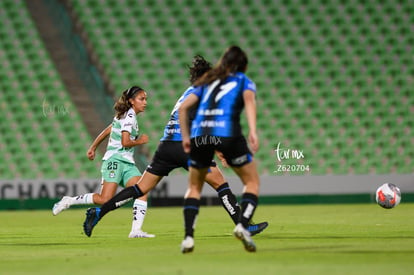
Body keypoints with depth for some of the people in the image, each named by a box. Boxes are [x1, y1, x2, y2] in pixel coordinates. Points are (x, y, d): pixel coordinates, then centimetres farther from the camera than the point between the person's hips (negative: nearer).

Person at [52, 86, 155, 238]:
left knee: (143, 192, -11)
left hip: (127, 163, 9)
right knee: (105, 200, -18)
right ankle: (69, 201, -1)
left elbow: (107, 130, 26)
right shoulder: (129, 116, -9)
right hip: (114, 160, -9)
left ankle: (136, 230, -18)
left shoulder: (125, 115, 20)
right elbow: (125, 142, -18)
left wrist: (93, 148, 31)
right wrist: (140, 141, -1)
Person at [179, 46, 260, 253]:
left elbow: (183, 108, 20)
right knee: (252, 182, 14)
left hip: (199, 134, 3)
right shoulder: (244, 81, 18)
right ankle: (243, 225, -9)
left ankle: (188, 236, 4)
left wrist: (185, 138, 25)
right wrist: (253, 132, -15)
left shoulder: (207, 82, 28)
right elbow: (249, 100, -4)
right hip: (227, 133, -3)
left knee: (194, 187, 20)